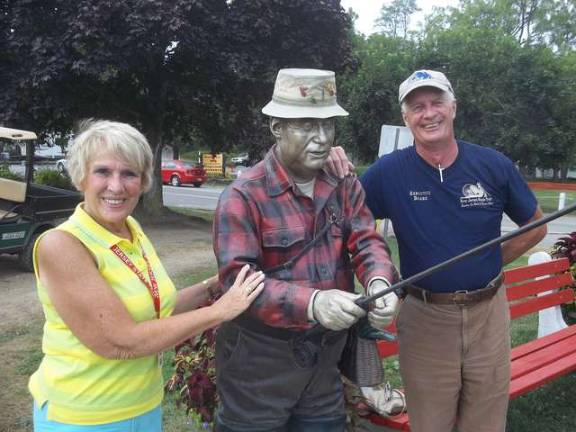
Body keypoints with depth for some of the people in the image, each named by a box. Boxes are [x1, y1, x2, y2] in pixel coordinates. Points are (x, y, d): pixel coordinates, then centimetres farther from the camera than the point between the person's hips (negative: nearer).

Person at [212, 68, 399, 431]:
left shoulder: (345, 185, 3)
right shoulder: (244, 196, -16)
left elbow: (367, 242, -5)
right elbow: (238, 280, -23)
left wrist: (379, 282, -29)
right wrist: (311, 303, -37)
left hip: (326, 356, 5)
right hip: (260, 363, -4)